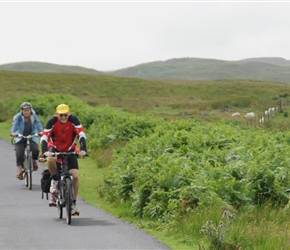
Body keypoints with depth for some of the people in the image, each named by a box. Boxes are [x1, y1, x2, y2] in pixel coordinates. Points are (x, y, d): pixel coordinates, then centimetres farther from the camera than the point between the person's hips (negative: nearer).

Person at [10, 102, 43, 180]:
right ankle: (19, 171, -13)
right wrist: (13, 133, -47)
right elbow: (14, 126, -25)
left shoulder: (34, 117, -9)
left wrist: (41, 132, -43)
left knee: (35, 150, -26)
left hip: (32, 138, 0)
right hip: (20, 139, 0)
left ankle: (34, 161, 7)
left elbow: (39, 125, -21)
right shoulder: (18, 117, -13)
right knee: (19, 154, -22)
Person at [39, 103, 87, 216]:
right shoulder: (52, 121, -20)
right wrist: (45, 152, -42)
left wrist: (83, 150, -38)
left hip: (70, 150, 1)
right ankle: (55, 180, -8)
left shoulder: (73, 119, -19)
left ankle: (73, 203, 2)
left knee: (75, 176, -12)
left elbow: (81, 135, -24)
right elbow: (44, 137, -26)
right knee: (50, 160, -37)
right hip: (55, 148, -1)